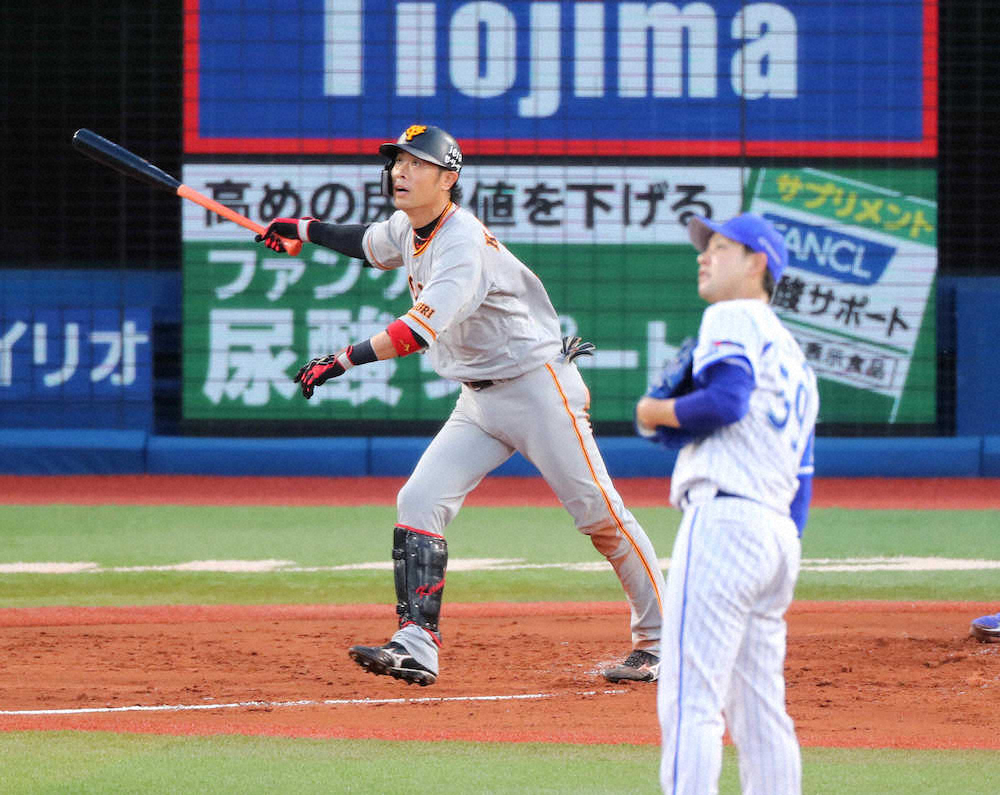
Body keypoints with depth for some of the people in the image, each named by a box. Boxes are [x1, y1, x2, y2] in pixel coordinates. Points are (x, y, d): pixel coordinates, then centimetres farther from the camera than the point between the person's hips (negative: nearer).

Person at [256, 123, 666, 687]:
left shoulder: (463, 242, -25)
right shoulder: (408, 229, 3)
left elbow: (422, 329, -38)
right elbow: (372, 244, 29)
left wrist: (344, 361, -41)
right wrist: (304, 230, 22)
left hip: (538, 386, -9)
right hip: (479, 402, 9)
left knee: (601, 515, -2)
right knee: (419, 502, -7)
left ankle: (659, 640, 10)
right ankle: (416, 646, -11)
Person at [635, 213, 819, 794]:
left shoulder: (734, 319, 1)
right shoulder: (794, 356, 27)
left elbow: (725, 400, -18)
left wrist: (657, 413, -2)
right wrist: (783, 569, 22)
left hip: (724, 517, -9)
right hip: (779, 530, 10)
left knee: (689, 701, -14)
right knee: (761, 713, 11)